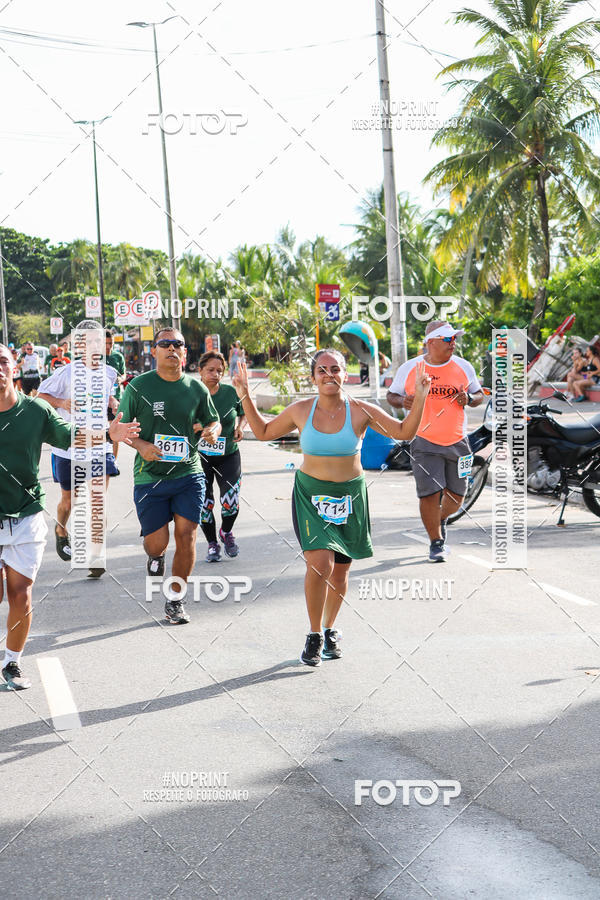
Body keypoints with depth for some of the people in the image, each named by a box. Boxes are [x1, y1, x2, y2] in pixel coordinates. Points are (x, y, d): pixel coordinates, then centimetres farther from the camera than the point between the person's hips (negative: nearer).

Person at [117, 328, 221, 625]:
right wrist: (141, 445, -15)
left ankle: (175, 600, 11)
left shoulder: (196, 388, 4)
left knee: (186, 536, -6)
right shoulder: (138, 386, -3)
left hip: (189, 474, 1)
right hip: (150, 476, -1)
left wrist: (212, 431, -7)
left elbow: (213, 421, 17)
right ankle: (156, 555, 38)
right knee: (156, 544, -2)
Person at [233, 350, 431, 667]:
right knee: (320, 564, -18)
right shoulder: (301, 411, -4)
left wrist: (419, 401, -15)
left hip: (349, 496, 1)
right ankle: (314, 636, 0)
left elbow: (404, 432, -2)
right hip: (310, 494, -1)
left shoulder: (360, 412, -7)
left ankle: (329, 629, 34)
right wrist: (246, 399, 2)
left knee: (340, 572, 8)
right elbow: (264, 432, 11)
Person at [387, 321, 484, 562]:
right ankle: (436, 542, 7)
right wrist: (402, 401, -13)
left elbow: (479, 394, 15)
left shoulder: (464, 367, 3)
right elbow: (392, 395, 10)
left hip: (457, 442, 3)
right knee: (429, 494, -10)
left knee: (456, 494, 8)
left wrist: (469, 399, -8)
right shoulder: (409, 368, -1)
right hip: (425, 443, -2)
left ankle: (441, 520, 41)